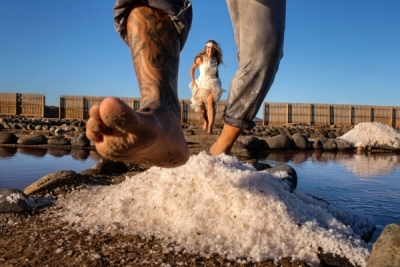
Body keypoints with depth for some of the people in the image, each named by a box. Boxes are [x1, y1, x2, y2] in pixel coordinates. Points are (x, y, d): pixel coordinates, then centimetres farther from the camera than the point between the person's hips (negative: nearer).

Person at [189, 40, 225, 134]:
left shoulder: (216, 60, -2)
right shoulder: (200, 59, -9)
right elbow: (192, 69, 4)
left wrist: (218, 81, 11)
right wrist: (193, 81, -4)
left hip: (213, 84, 0)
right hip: (202, 84, 0)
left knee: (210, 103, -24)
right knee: (201, 107, 6)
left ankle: (210, 128, -33)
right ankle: (205, 121, 40)